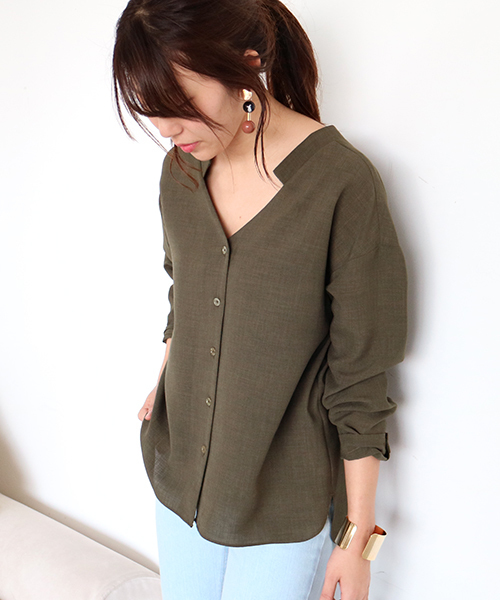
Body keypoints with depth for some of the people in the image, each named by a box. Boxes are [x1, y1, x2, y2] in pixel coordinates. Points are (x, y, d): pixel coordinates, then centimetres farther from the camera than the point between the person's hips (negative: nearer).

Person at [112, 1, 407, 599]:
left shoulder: (343, 184, -22)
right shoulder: (181, 168, -4)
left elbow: (358, 378, -17)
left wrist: (357, 535, -10)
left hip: (285, 503, -5)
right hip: (179, 470, 5)